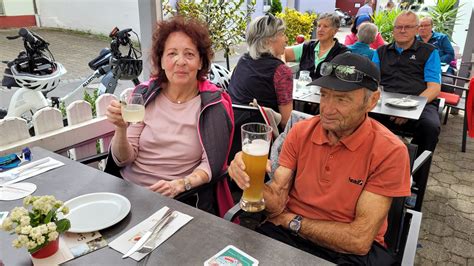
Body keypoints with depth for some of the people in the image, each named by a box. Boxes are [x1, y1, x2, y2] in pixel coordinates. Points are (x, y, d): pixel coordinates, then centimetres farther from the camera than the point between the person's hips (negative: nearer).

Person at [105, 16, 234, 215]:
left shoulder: (212, 104, -3)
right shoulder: (144, 94, 3)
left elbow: (212, 163, -6)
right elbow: (122, 160, 1)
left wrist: (181, 184, -23)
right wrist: (121, 129, -18)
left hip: (180, 200, -2)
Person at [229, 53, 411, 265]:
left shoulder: (389, 151, -15)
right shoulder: (300, 132, -3)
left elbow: (359, 240, -17)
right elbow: (278, 202, -6)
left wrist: (291, 220, -9)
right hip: (287, 232, 2)